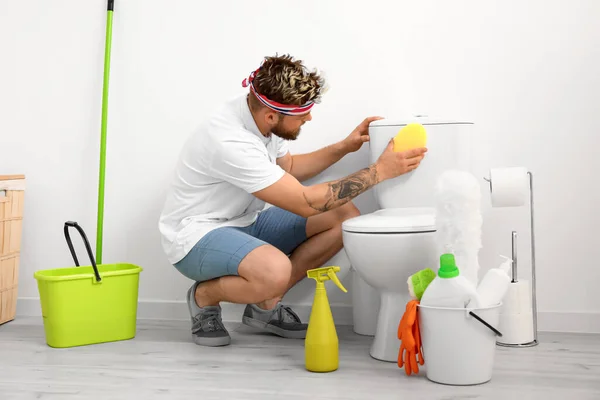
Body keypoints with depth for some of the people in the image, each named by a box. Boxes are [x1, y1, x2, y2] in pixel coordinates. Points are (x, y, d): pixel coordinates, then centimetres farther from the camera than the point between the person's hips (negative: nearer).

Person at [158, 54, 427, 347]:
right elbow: (305, 202, -29)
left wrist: (344, 147, 4)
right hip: (195, 237, -9)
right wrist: (380, 171, -25)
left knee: (345, 216, -5)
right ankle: (204, 296, -6)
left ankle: (265, 304, 2)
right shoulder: (231, 143, -31)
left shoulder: (258, 114, -5)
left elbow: (288, 167, 16)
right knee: (275, 271, -40)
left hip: (243, 222, 9)